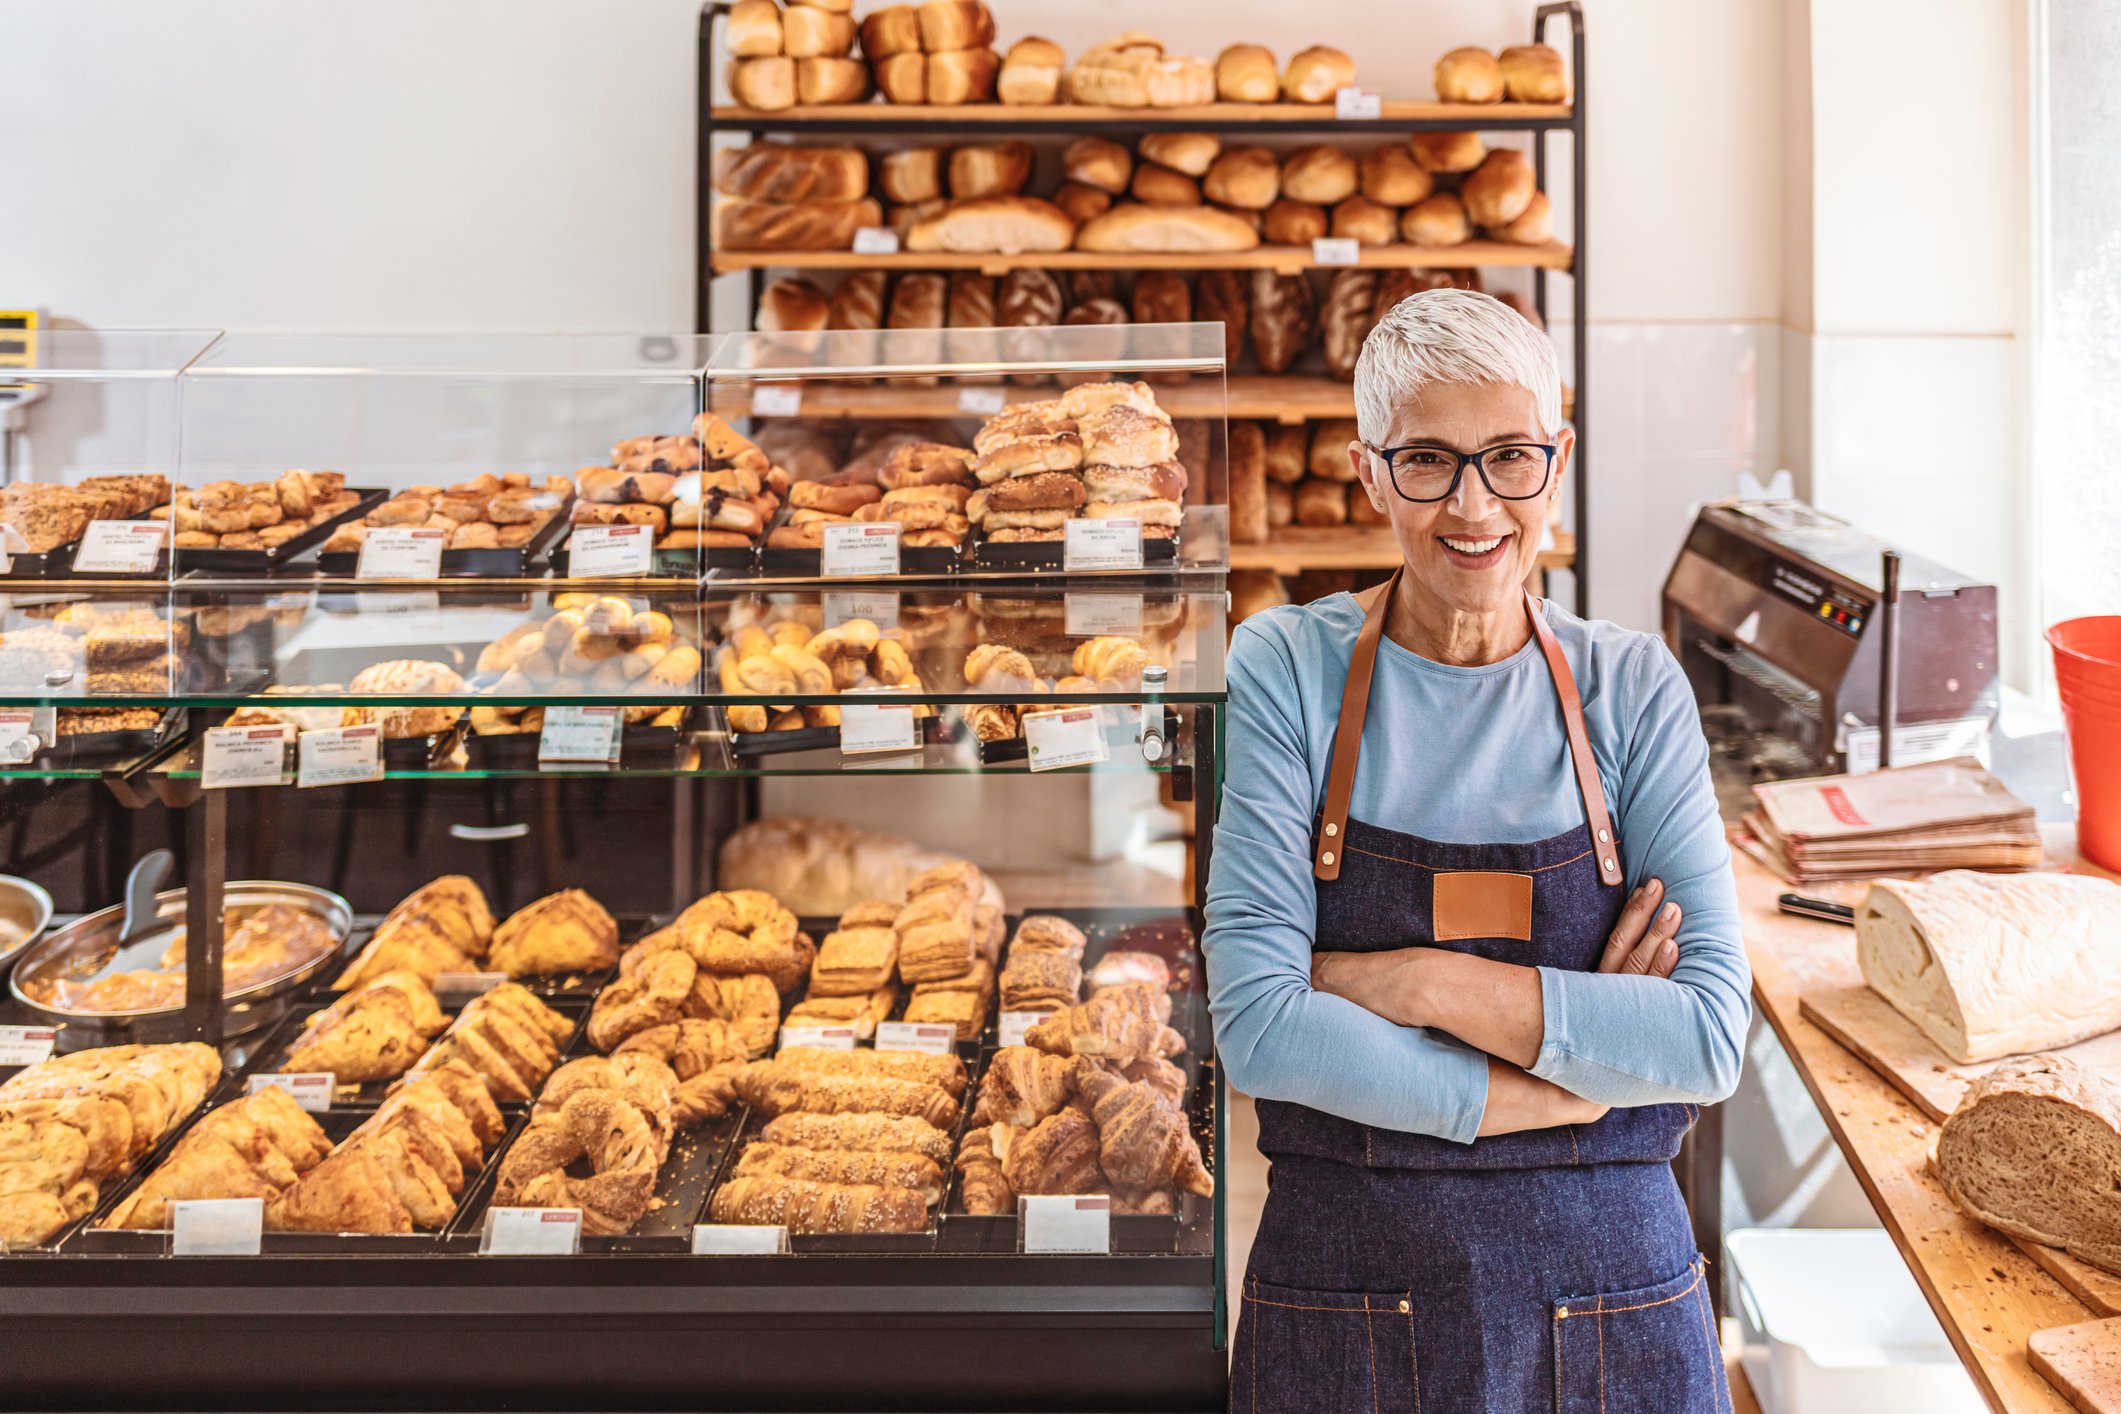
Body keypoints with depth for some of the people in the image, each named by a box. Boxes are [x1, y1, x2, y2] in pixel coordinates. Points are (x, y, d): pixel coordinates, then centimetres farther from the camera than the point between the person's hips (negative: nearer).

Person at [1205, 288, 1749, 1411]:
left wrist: (1410, 980, -18)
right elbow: (1258, 1026, -15)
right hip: (1343, 1303, -1)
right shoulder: (1285, 670, -8)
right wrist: (1565, 1082, -15)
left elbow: (1712, 1035, -11)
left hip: (1608, 1298, 2)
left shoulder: (1631, 686, -2)